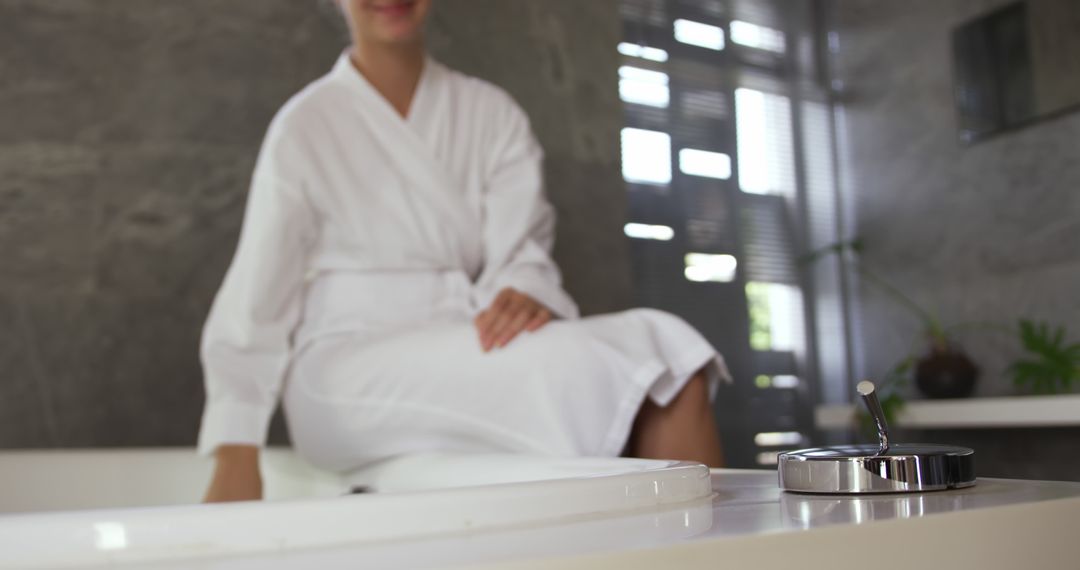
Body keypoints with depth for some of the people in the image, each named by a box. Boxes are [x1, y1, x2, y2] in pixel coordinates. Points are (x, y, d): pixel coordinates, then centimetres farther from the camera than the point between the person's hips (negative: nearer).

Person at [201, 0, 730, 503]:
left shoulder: (491, 113, 12)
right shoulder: (304, 127, 4)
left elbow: (521, 248, 0)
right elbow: (254, 304, 0)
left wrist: (525, 295, -24)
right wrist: (235, 457, -9)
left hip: (464, 359, 4)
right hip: (347, 371, -3)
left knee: (663, 347, -22)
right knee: (568, 362, -31)